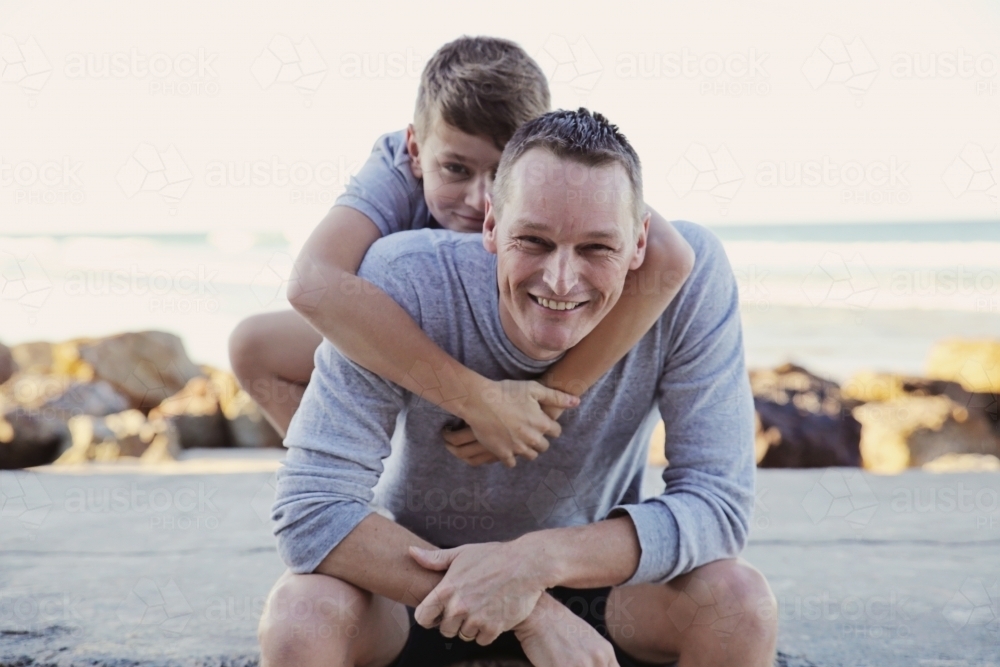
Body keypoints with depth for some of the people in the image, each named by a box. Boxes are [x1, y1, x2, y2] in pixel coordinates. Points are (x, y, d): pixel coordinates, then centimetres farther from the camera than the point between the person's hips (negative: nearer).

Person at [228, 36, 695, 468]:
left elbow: (665, 259, -53)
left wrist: (554, 395, -48)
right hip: (423, 350, 0)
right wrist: (476, 397, -54)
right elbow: (312, 284, -52)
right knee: (254, 345, -15)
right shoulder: (395, 173, -32)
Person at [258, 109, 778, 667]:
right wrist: (533, 616, -33)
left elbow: (719, 506, -21)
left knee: (740, 603, -25)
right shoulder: (403, 281, -27)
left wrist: (539, 559, -37)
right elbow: (309, 511, -29)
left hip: (591, 576, 1)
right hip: (419, 580, -1)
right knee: (299, 617, -30)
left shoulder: (693, 272, -24)